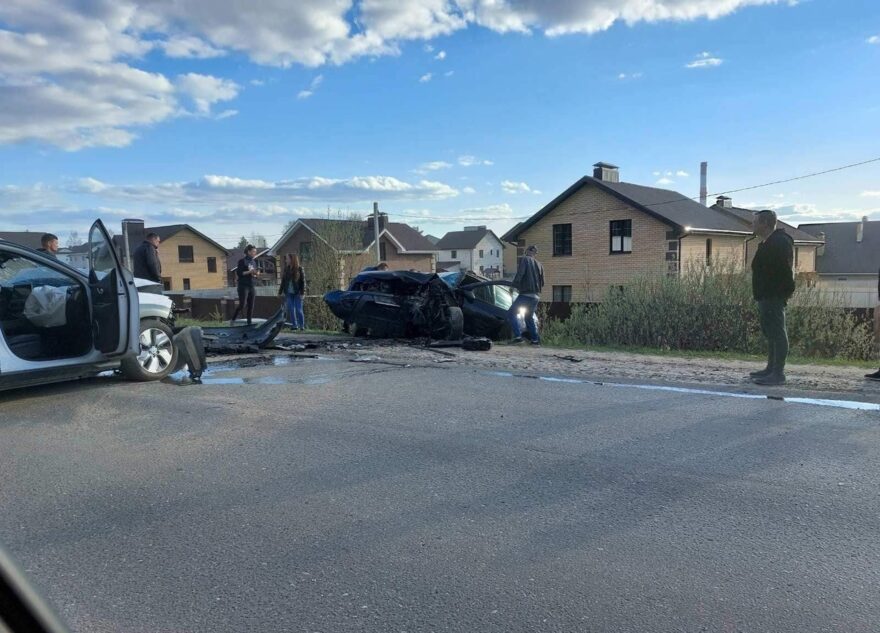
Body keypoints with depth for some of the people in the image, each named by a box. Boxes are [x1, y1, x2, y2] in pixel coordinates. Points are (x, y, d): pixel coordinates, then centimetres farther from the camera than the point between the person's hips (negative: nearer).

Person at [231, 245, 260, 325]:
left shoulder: (254, 261, 14)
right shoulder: (242, 261, -4)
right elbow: (239, 273, -10)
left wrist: (256, 274, -2)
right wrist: (249, 272, -19)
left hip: (252, 286, 6)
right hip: (244, 286, -6)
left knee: (251, 306, 2)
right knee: (242, 304, -9)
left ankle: (249, 323, 5)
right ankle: (233, 319, 8)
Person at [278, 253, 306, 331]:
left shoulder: (299, 269, -4)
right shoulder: (286, 269, 9)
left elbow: (303, 281, -6)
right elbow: (283, 281, 15)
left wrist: (302, 292, -13)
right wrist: (280, 292, 11)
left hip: (297, 293, -5)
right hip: (288, 293, 5)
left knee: (298, 310, -4)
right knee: (291, 310, 3)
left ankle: (302, 326, 5)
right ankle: (294, 325, 10)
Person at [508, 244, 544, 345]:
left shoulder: (525, 260, -1)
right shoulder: (539, 264, 19)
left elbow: (520, 273, -15)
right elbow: (542, 282, 19)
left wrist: (515, 285, -3)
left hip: (526, 294, -7)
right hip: (536, 296, 7)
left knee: (511, 313, -3)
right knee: (529, 317, 20)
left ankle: (518, 336, -16)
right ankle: (535, 339, 14)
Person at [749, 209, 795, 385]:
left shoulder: (780, 242, -13)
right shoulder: (766, 243, 20)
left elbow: (785, 269, -21)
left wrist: (785, 292, -23)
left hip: (774, 296, -11)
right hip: (766, 296, 11)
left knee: (777, 332, -10)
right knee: (770, 332, 15)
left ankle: (778, 373, -9)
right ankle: (771, 369, 22)